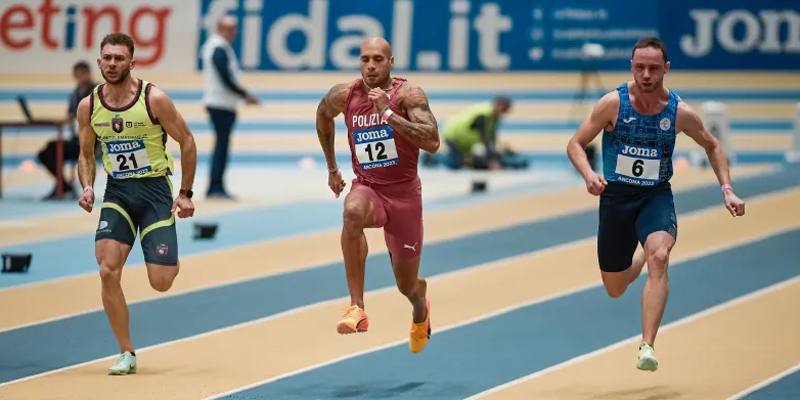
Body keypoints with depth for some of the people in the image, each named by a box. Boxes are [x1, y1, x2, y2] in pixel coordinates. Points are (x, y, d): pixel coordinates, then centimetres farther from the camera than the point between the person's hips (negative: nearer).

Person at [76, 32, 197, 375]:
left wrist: (185, 193, -4)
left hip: (155, 190, -3)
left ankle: (172, 262, 34)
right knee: (108, 272, -15)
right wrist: (87, 187, -7)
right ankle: (126, 354, -2)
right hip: (116, 192, 3)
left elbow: (187, 142, -3)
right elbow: (86, 154, 12)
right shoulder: (88, 106, -2)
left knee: (160, 282, -7)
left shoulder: (154, 99, -14)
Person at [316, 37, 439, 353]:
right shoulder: (344, 96, -5)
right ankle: (357, 308, -34)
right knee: (353, 211, -39)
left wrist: (388, 113, -32)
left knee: (407, 285, 9)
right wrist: (332, 167, 23)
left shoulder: (408, 94, -15)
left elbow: (432, 143, -27)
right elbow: (323, 115, 20)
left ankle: (421, 306, 51)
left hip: (404, 193, -1)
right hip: (367, 187, 1)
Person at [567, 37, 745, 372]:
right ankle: (639, 258, 48)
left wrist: (727, 190, 1)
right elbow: (575, 144, -5)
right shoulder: (613, 103, -11)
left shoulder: (680, 113, -7)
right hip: (615, 195, 1)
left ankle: (647, 347, -34)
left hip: (656, 196, -1)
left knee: (659, 257, -31)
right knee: (615, 289, 10)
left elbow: (712, 147, 11)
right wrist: (589, 175, -25)